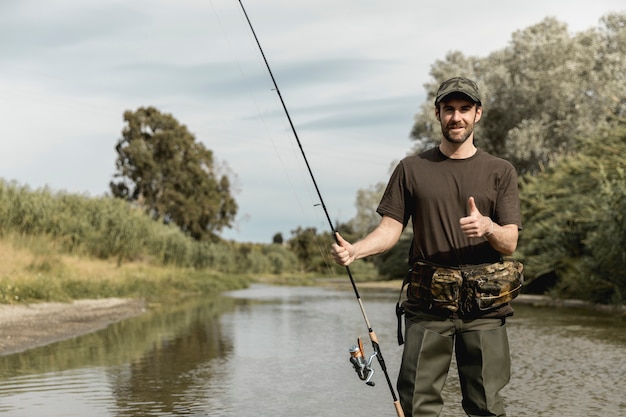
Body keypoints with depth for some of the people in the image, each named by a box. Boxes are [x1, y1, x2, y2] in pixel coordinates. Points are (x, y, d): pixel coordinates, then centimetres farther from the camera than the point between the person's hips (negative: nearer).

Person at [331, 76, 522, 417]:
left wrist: (488, 227, -21)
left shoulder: (500, 171, 9)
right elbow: (390, 229, 5)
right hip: (427, 303, 0)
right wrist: (354, 250, -14)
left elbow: (510, 244, 2)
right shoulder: (412, 169, 10)